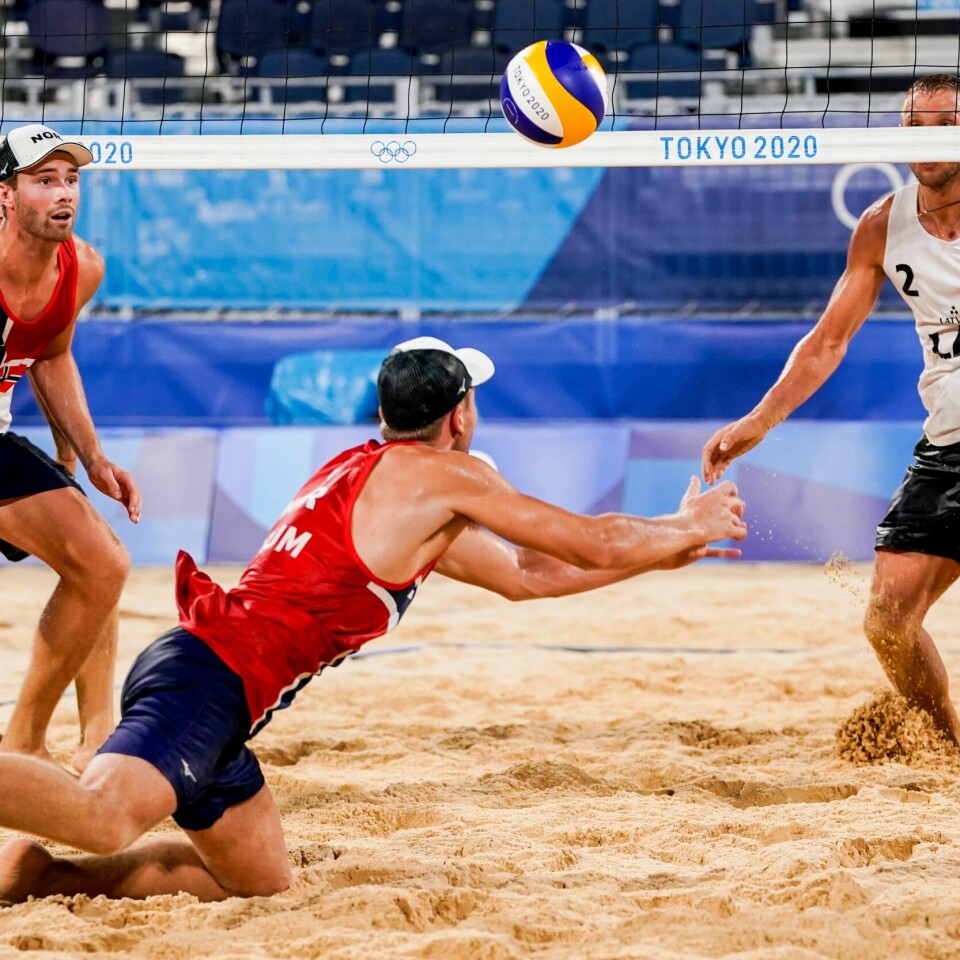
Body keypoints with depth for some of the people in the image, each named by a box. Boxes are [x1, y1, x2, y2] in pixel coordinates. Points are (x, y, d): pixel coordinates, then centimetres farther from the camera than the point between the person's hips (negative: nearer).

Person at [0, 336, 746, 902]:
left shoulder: (362, 471, 29)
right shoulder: (441, 475, 1)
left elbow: (522, 574, 37)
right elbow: (598, 545, 6)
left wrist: (661, 553, 38)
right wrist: (688, 527, 24)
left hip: (191, 669, 9)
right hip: (215, 675, -9)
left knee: (260, 878, 14)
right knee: (103, 816, -31)